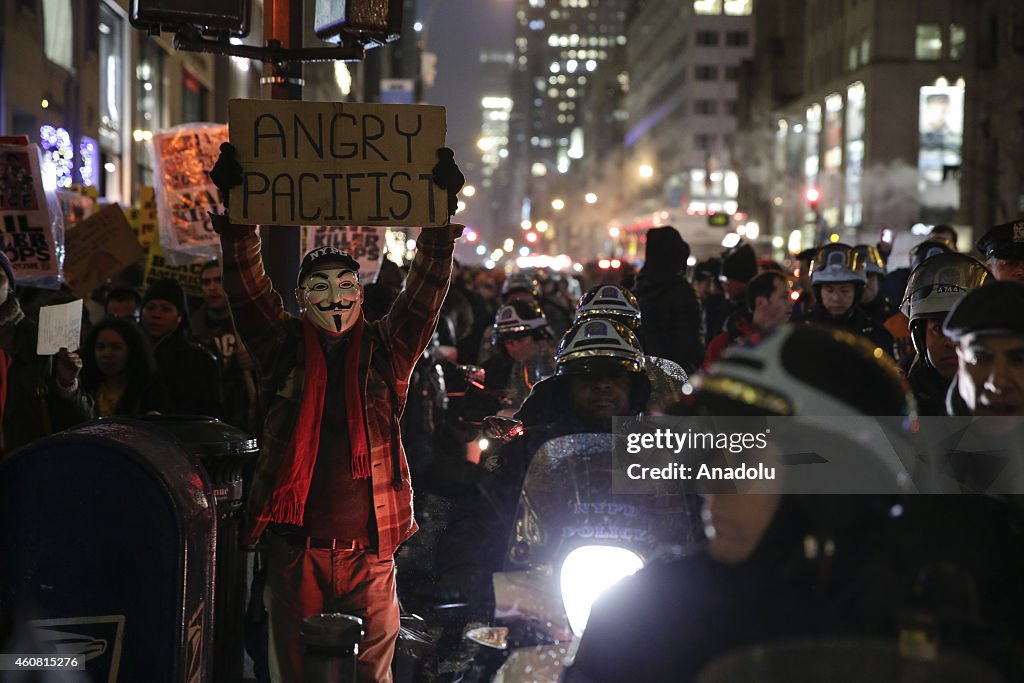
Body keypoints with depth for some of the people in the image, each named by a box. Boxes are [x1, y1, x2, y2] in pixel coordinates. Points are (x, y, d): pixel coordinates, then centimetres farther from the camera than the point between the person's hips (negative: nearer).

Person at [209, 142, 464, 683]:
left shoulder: (385, 351, 8)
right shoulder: (282, 348, 7)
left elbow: (426, 291, 0)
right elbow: (247, 283, -2)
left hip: (369, 547, 0)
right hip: (296, 543, 0)